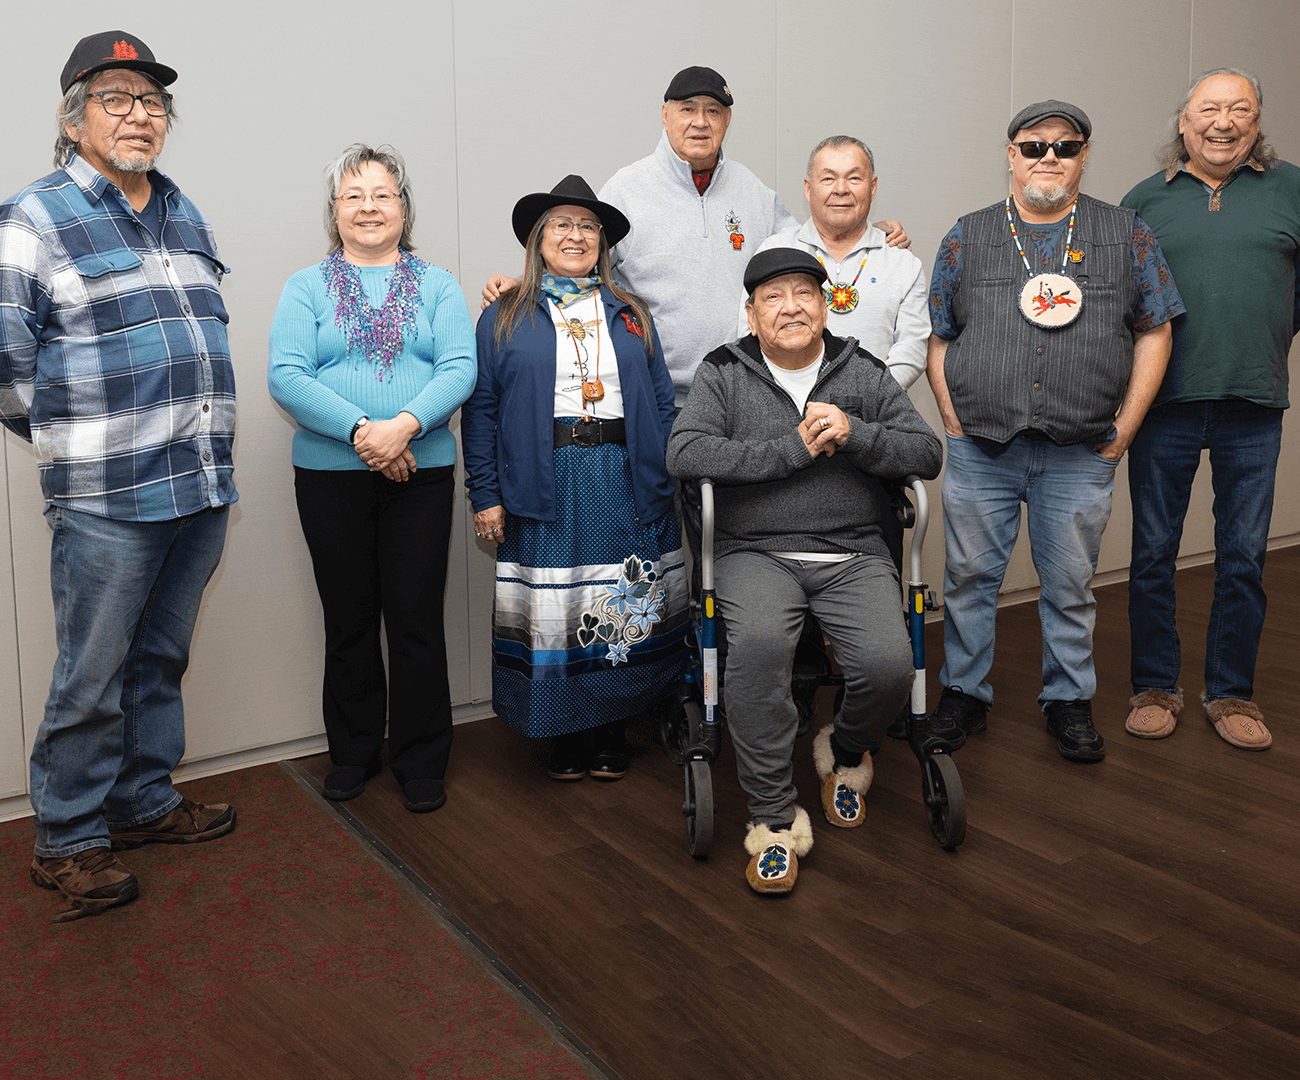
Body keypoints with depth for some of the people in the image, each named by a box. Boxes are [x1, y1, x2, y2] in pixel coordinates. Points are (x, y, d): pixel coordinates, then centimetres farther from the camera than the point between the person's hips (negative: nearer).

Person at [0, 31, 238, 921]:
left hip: (203, 486, 6)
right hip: (107, 501, -6)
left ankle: (147, 803, 32)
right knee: (92, 677, 2)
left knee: (162, 661, 17)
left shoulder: (186, 215, 15)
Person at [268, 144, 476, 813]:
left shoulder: (436, 286, 9)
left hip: (421, 476, 0)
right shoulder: (306, 288, 7)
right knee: (348, 620, 9)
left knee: (416, 620, 1)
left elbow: (461, 369, -4)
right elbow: (286, 377, -6)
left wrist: (405, 424, -21)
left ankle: (421, 763, 15)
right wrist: (360, 431, -19)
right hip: (330, 476, 0)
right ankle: (353, 753, 26)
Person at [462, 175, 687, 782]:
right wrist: (485, 495, -5)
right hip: (544, 488, -2)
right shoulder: (505, 318, 7)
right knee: (553, 615, 2)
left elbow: (662, 402, 10)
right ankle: (565, 737, 17)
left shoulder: (630, 314, 14)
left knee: (621, 612, 4)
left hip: (624, 485, 2)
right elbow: (480, 408, 3)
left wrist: (667, 484, 1)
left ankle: (610, 734, 18)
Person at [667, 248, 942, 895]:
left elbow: (927, 454, 8)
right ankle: (773, 818, -19)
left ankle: (844, 753, 13)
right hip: (757, 553, -1)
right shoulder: (723, 375, 9)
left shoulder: (863, 373, 15)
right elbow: (684, 455, -9)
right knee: (758, 643, -34)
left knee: (888, 664, -24)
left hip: (853, 556, 2)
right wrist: (793, 448, -10)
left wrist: (853, 435, -10)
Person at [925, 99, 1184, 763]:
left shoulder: (1127, 236, 6)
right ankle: (964, 694, 22)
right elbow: (938, 339, 7)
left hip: (1081, 455, 0)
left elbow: (1153, 333, 7)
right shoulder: (966, 239, 6)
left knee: (1070, 585, 9)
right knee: (969, 578, 7)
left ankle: (1069, 702, 25)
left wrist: (1125, 426, 0)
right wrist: (953, 419, -2)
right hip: (980, 450, 0)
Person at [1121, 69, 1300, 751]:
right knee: (1153, 553, 5)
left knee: (1244, 559, 7)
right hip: (1163, 405, 0)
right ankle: (1155, 688, 19)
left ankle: (1231, 693, 21)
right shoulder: (1144, 200, 8)